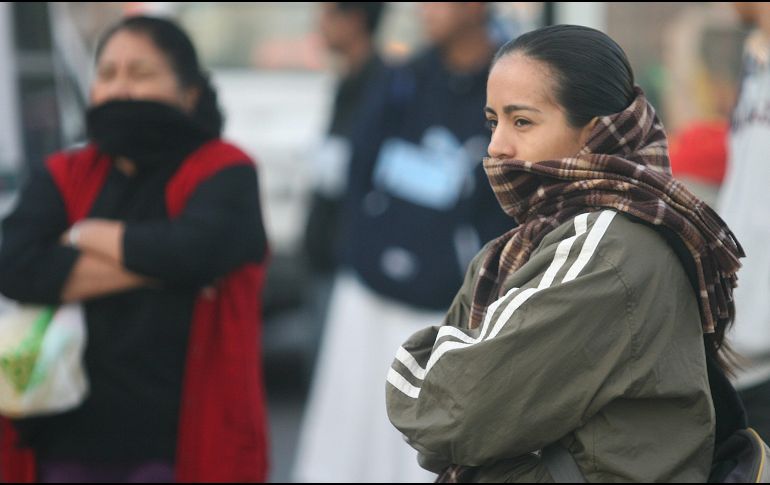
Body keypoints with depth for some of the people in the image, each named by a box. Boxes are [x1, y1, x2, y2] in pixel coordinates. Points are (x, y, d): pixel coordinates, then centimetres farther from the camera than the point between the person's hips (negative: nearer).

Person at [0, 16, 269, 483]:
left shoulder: (224, 173, -1)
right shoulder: (63, 176, 9)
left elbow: (198, 249, -22)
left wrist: (88, 236, -5)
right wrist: (152, 266, -13)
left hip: (179, 440, -4)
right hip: (73, 437, 4)